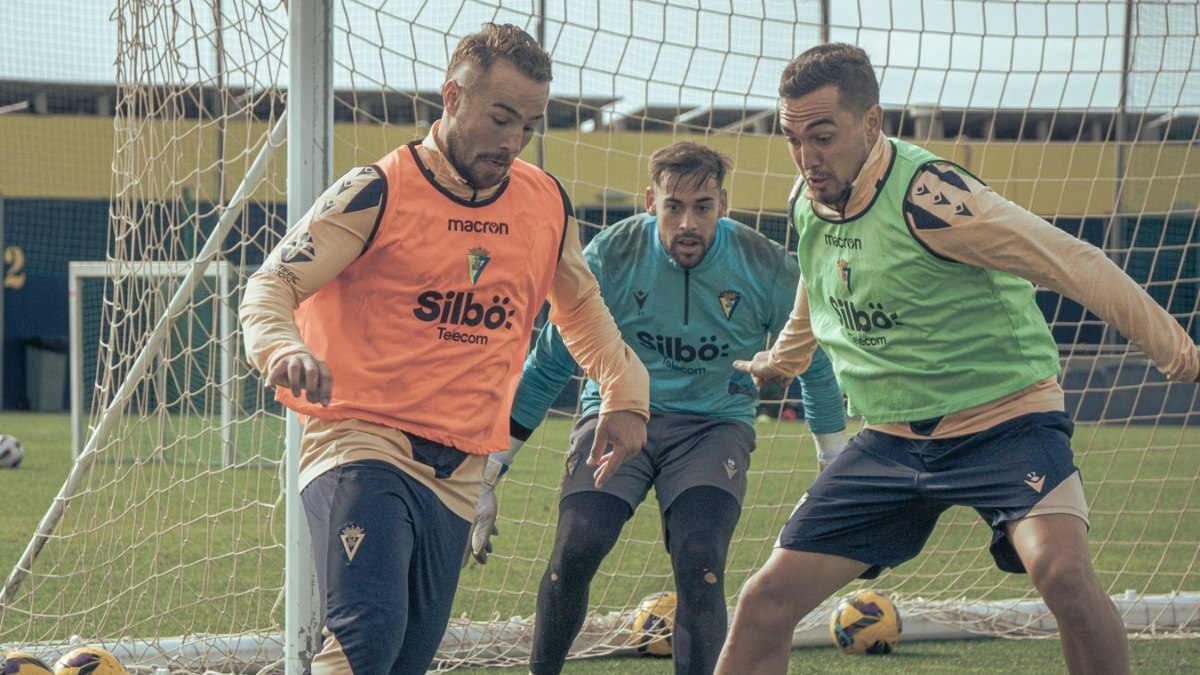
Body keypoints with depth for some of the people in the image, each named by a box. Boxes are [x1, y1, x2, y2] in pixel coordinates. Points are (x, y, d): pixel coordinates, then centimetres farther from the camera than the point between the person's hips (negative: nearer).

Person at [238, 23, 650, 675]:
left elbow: (580, 304, 30)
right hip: (361, 447, -6)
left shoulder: (548, 204, 10)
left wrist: (625, 392, 20)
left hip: (457, 475, 6)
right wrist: (283, 349, -30)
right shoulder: (380, 192, -6)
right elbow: (270, 286, -9)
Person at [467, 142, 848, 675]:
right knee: (575, 550, -21)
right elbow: (546, 366, -3)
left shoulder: (767, 269, -10)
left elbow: (816, 369, 7)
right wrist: (485, 476, -3)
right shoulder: (611, 256, -12)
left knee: (699, 563, -24)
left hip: (715, 424, 0)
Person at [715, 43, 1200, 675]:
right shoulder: (809, 200, 1)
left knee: (1062, 572, -33)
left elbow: (1071, 262, -20)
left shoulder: (926, 194, -23)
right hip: (891, 437, 7)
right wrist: (779, 360, 41)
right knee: (766, 605, -1)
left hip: (1003, 420, -6)